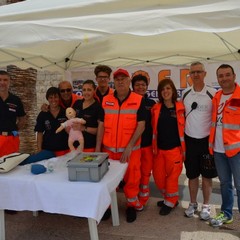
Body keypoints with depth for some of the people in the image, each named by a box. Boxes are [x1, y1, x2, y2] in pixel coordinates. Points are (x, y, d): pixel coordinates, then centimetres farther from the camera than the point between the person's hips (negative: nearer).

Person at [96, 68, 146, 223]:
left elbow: (141, 125, -9)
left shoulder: (139, 100, -5)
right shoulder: (106, 100, 4)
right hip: (109, 148, 3)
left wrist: (129, 147, -16)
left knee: (131, 178, 6)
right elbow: (102, 125, 6)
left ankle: (132, 205, 28)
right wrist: (98, 147, 1)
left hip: (131, 150, -2)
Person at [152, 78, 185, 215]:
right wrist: (154, 147, 7)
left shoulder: (180, 108, -4)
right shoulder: (156, 108, 3)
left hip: (174, 149, -3)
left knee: (172, 177, 5)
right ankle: (170, 198, 33)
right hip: (159, 149, 4)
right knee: (158, 176, 10)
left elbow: (184, 128, 0)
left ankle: (170, 203, 26)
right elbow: (153, 129, 9)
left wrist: (184, 149, -1)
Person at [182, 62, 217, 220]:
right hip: (190, 140, 3)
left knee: (207, 175, 9)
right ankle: (193, 204, 29)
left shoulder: (213, 93, -7)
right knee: (192, 175, 13)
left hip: (207, 140, -2)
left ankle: (206, 206, 25)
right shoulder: (185, 94, 3)